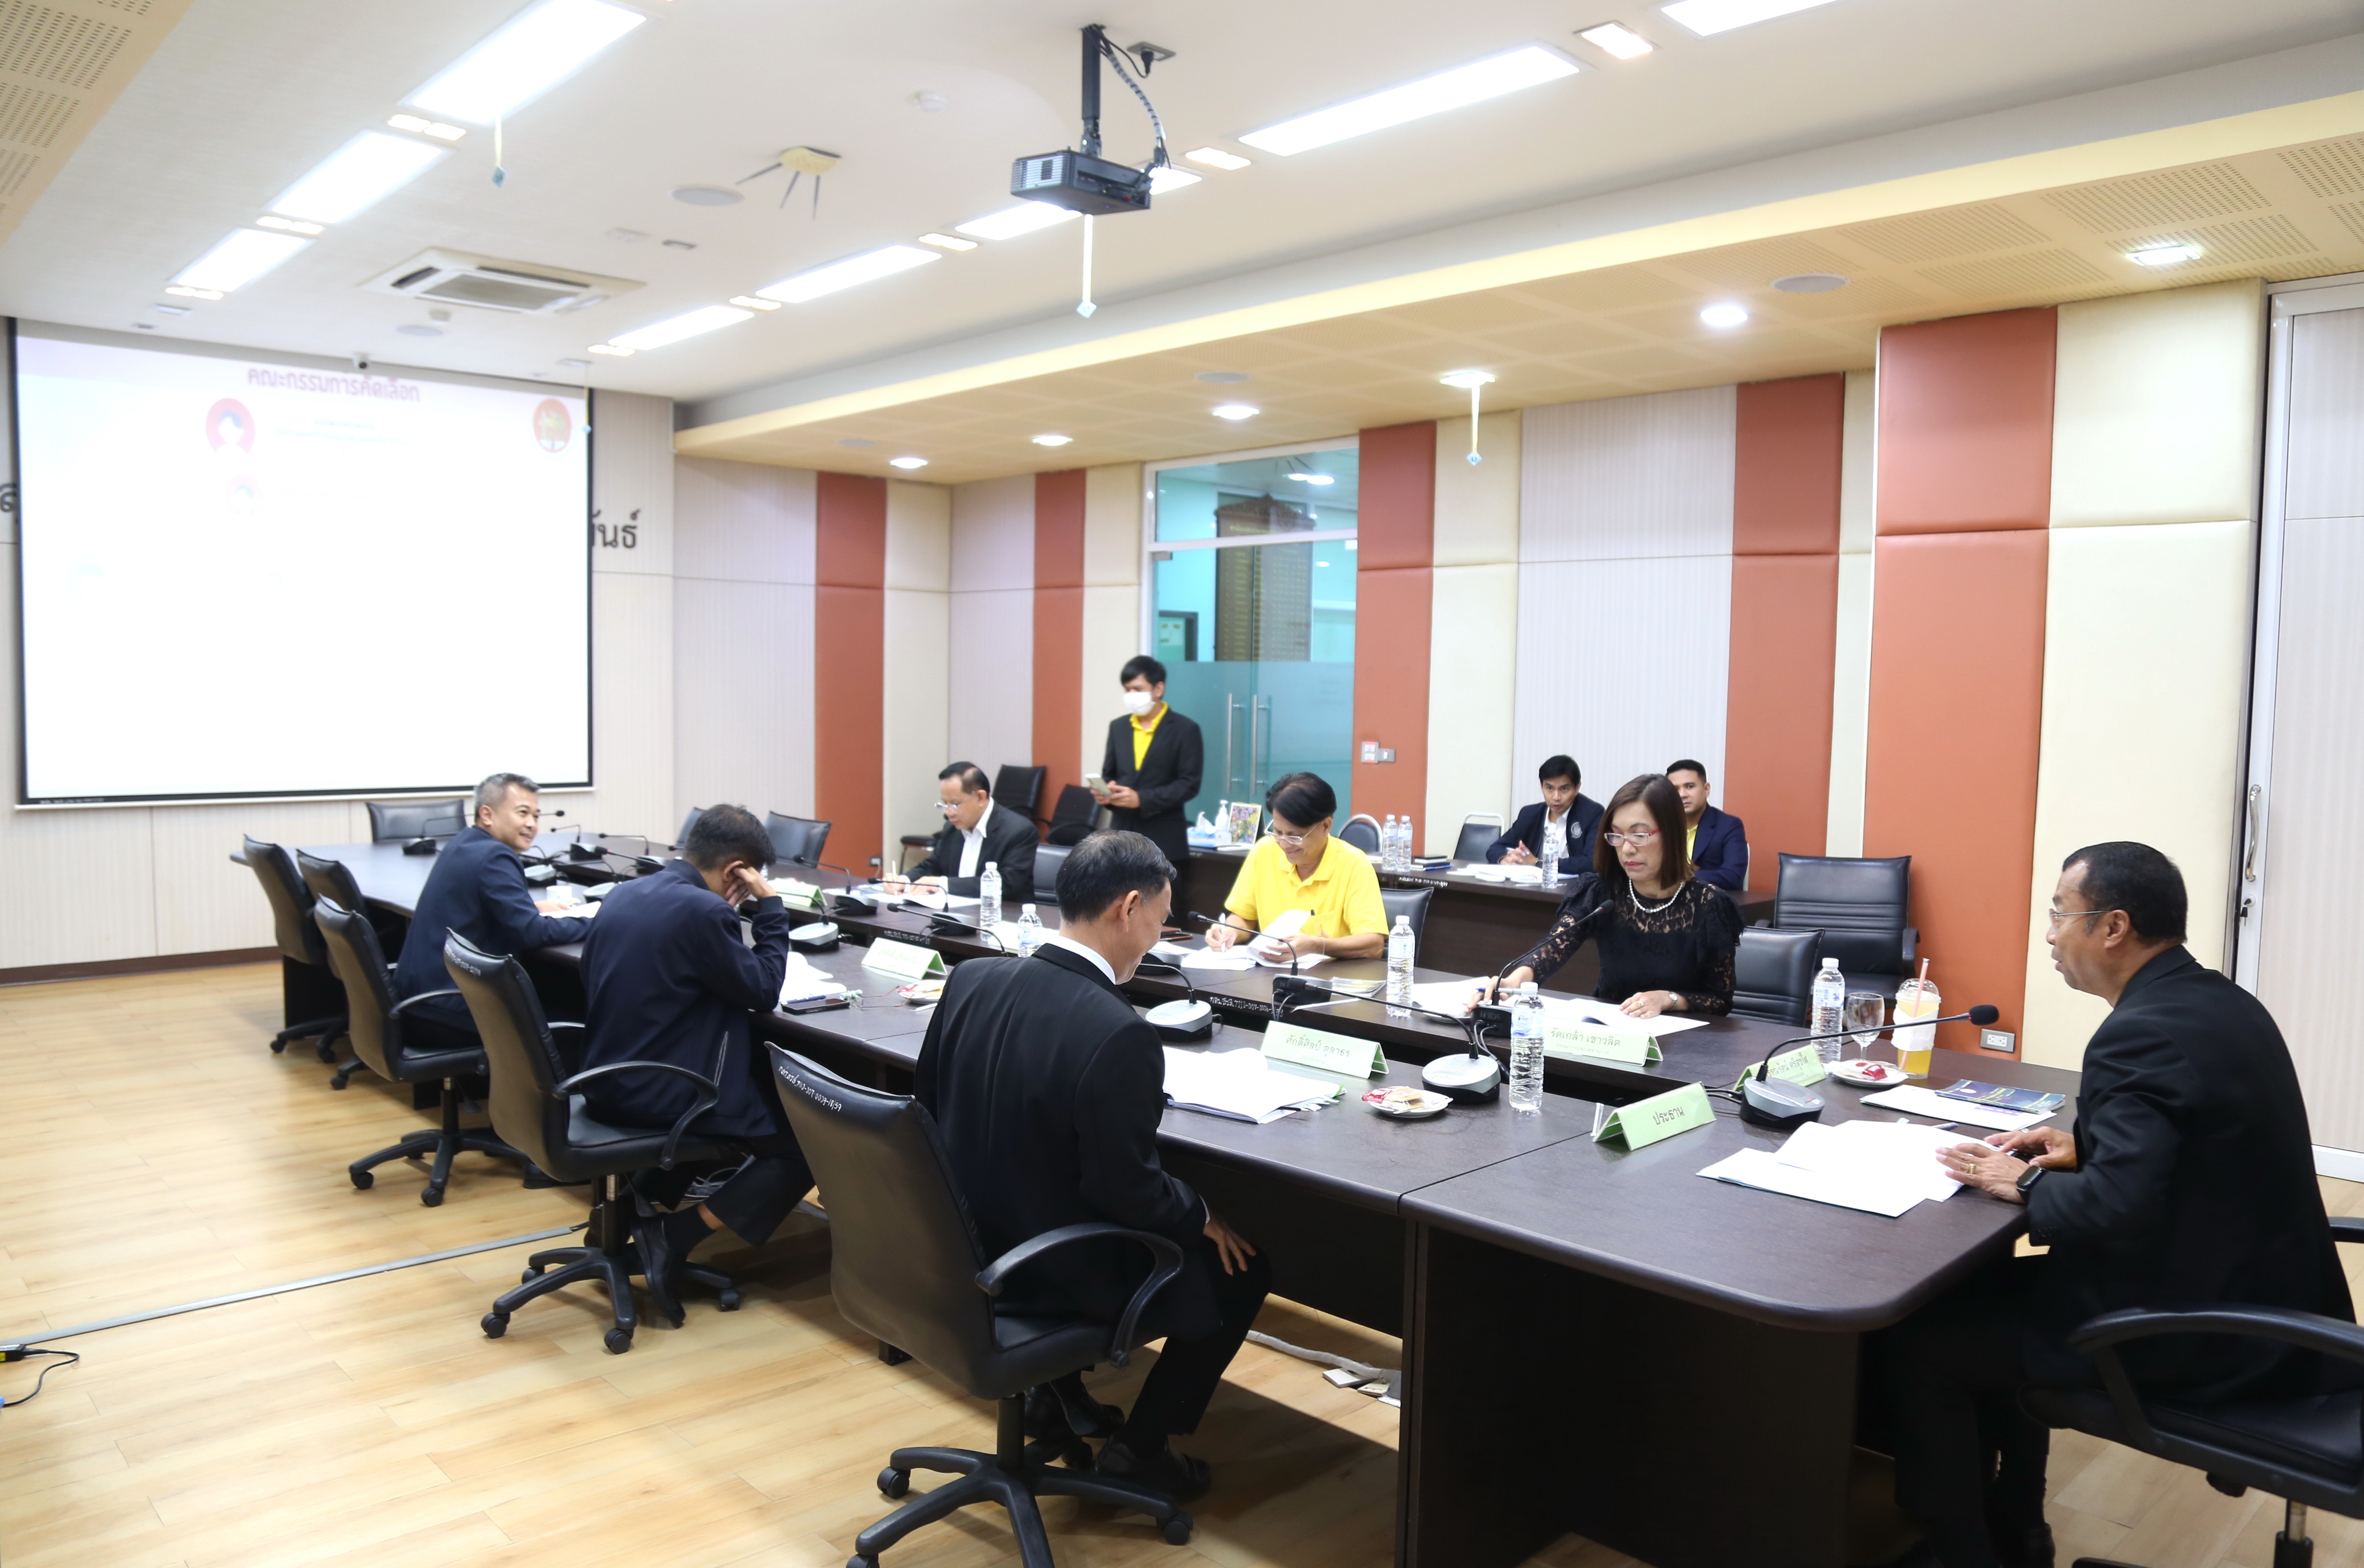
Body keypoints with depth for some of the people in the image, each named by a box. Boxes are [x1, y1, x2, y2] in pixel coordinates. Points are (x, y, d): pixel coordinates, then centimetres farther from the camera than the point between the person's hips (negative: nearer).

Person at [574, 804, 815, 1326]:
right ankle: (673, 1237, -6)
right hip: (662, 1096, -9)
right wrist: (770, 906, -5)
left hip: (607, 1085, 9)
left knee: (766, 1079, 30)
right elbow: (764, 992, -10)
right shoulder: (703, 911, -20)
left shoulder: (623, 893, 5)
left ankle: (641, 1199, 23)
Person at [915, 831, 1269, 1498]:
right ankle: (1140, 1447, 20)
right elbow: (1130, 1190, -23)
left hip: (963, 1250, 7)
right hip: (1056, 1277, -7)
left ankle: (1060, 1394, 33)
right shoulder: (1118, 1035, -30)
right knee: (1241, 1269, 14)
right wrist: (1204, 1217, -4)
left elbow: (930, 1108, 4)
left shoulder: (969, 980, -8)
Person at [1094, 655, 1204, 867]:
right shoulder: (1118, 727, 12)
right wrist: (1106, 791, -7)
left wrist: (1141, 799, -19)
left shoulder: (1185, 729, -4)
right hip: (1122, 834, 4)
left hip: (1163, 840, -4)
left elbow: (1189, 784, -9)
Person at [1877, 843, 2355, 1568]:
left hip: (2197, 1331, -10)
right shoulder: (2218, 1001, 6)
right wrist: (2084, 1146, 8)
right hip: (2258, 1294, 10)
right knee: (1992, 1288, 22)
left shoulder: (2141, 1033, -24)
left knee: (1915, 1339, -3)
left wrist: (2024, 1187, -14)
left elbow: (2116, 1209, -32)